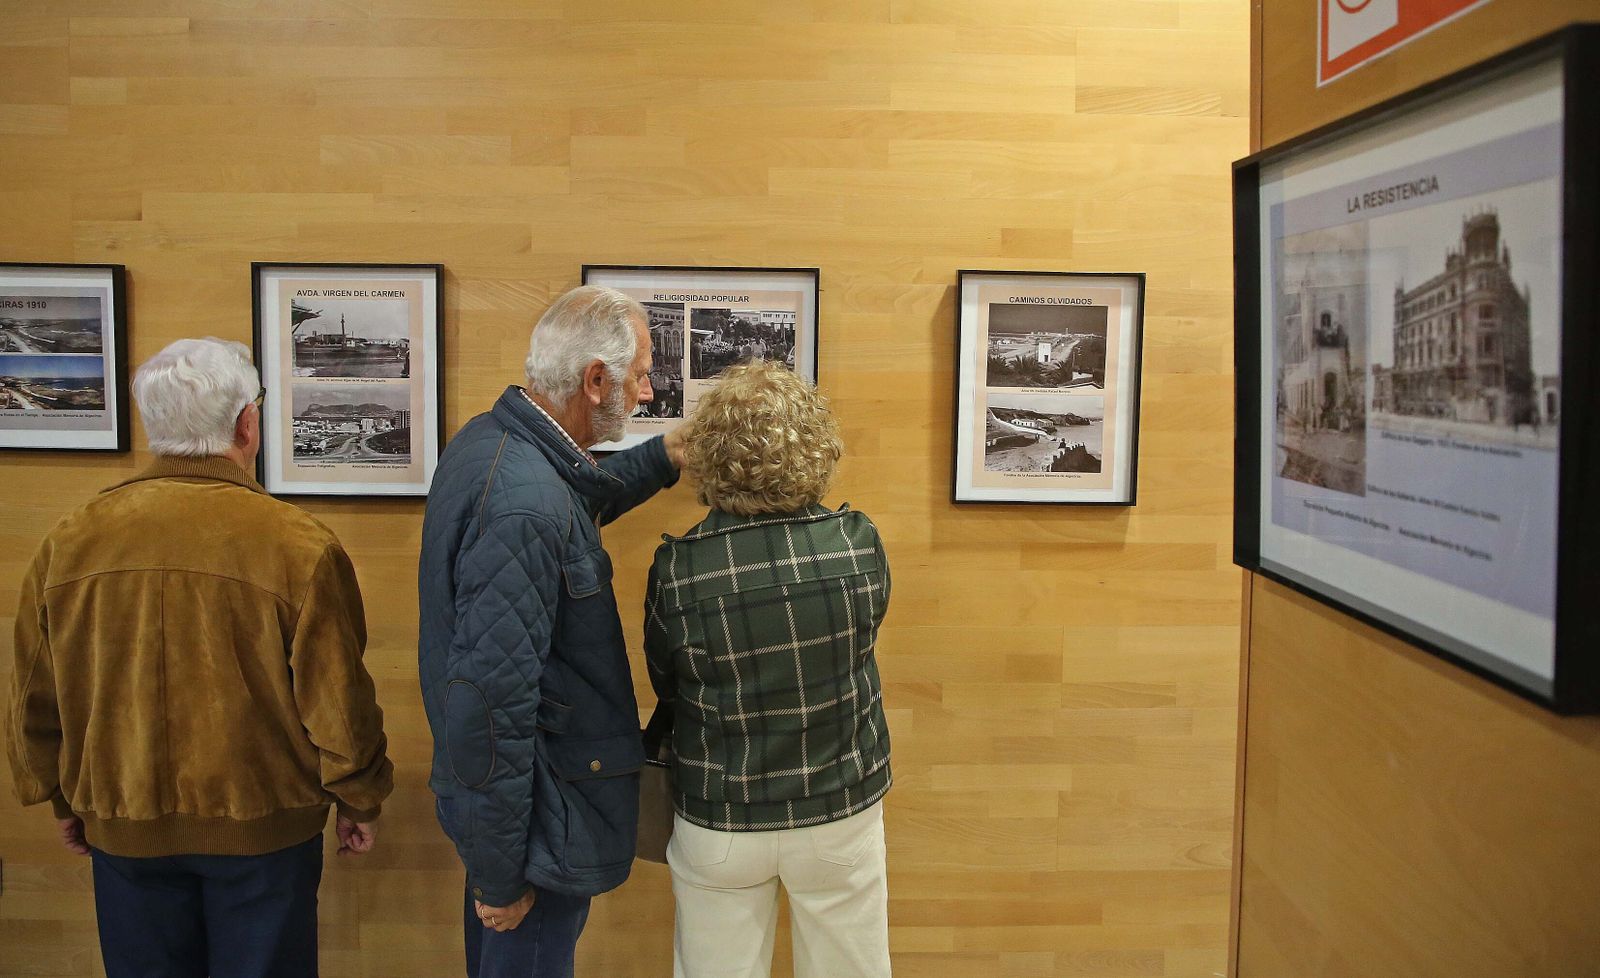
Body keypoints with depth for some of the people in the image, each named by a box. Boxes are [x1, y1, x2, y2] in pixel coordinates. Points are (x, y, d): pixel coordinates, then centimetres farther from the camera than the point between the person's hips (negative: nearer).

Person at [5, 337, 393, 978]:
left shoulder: (69, 542, -7)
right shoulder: (299, 547, -19)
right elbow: (337, 703, -14)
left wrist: (65, 802, 20)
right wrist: (360, 804, 3)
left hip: (123, 828, 4)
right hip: (262, 827, -3)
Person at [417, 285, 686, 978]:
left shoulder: (486, 439, 1)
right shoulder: (526, 507, -31)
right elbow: (489, 702, -31)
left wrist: (660, 459, 15)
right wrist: (498, 874, -22)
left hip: (490, 785, 10)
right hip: (539, 816, -10)